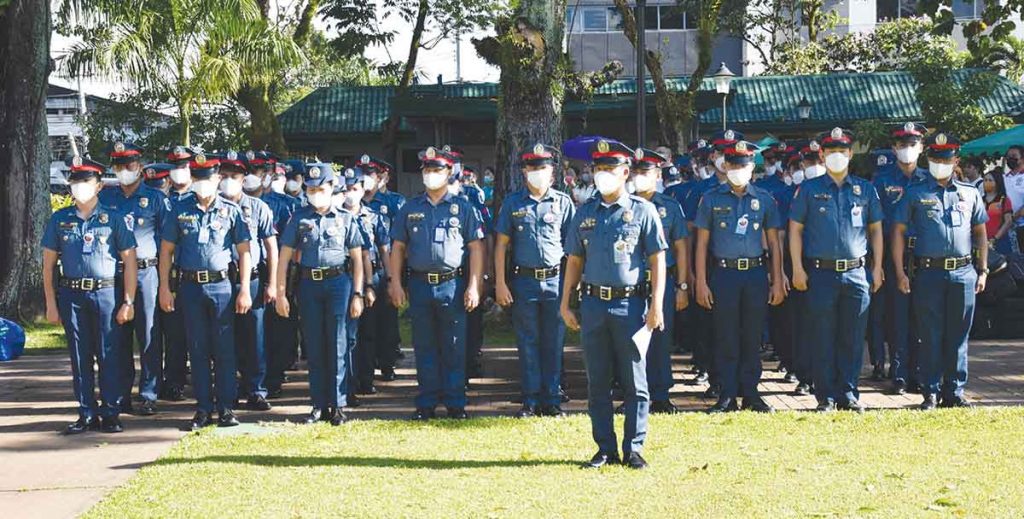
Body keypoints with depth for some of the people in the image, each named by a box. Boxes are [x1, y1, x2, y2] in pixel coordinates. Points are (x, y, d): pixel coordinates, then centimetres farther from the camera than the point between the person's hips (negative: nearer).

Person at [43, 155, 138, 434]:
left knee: (109, 356, -1)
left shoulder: (113, 218, 2)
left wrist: (128, 302, -5)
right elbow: (48, 264, 9)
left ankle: (110, 414, 7)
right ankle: (87, 414, 14)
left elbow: (130, 261, 1)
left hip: (106, 294, -2)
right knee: (79, 357, 6)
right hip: (71, 295, 2)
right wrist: (51, 303, 3)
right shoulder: (59, 219, 8)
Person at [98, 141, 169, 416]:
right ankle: (120, 395, 13)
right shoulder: (105, 197, 12)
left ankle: (149, 395, 3)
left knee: (149, 336, -3)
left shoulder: (155, 197, 4)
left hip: (146, 272, -3)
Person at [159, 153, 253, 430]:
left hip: (221, 285, -1)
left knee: (224, 349, 1)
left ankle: (226, 407, 8)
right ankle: (203, 408, 12)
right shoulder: (180, 210, 5)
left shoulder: (231, 210, 2)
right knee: (198, 350, 6)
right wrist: (165, 289, 2)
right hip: (190, 286, 1)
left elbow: (244, 251, 3)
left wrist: (245, 290, -4)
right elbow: (166, 251, 8)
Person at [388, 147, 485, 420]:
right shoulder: (410, 209, 10)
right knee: (424, 347, 7)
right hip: (420, 285, 2)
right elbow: (398, 247, 11)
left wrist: (474, 286, -7)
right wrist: (395, 283, 2)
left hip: (453, 285, -2)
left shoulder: (463, 207, 2)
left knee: (454, 347, 1)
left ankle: (455, 402, 9)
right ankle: (426, 402, 13)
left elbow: (476, 248, 0)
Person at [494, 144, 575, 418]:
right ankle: (531, 401, 11)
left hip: (556, 281, 0)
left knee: (553, 344, 4)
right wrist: (500, 283, -1)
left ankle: (552, 400, 12)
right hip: (523, 280, 0)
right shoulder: (513, 203, 5)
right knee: (528, 344, 5)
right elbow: (501, 244, 6)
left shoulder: (563, 202, 5)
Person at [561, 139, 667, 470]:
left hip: (629, 304, -3)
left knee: (634, 383, 1)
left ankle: (633, 449, 8)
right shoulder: (585, 213, 10)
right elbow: (574, 260, 14)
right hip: (593, 304, 3)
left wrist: (656, 305, -8)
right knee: (597, 383, 7)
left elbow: (657, 259, -1)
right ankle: (605, 448, 14)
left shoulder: (642, 210, 1)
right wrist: (565, 304, 9)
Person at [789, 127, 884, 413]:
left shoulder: (865, 189, 10)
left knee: (853, 339, 4)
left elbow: (875, 229, 14)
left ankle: (848, 394, 12)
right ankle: (826, 397, 7)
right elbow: (795, 229, 4)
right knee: (824, 339, 1)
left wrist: (877, 268, 8)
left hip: (856, 273, 2)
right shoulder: (809, 189, 4)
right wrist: (798, 268, -3)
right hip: (821, 273, -2)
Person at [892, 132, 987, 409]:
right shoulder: (915, 193, 5)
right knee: (930, 336, 0)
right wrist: (900, 273, -4)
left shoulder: (970, 193, 12)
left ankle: (954, 392, 14)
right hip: (928, 273, -2)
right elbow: (898, 231, 3)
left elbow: (980, 233, 17)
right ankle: (930, 393, 7)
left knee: (958, 336, 6)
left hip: (964, 274, 2)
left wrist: (982, 270, 9)